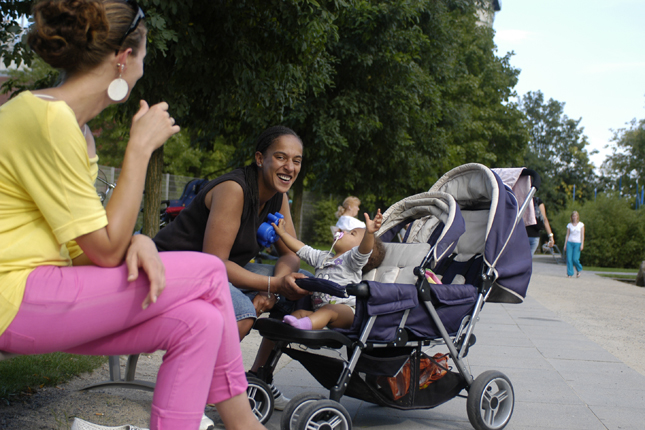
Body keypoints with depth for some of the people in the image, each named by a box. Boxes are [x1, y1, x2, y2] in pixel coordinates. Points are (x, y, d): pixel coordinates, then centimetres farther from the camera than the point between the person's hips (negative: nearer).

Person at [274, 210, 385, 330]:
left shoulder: (351, 258, 5)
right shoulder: (322, 257, 29)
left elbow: (363, 251, -17)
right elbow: (302, 249, 33)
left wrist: (369, 233, -37)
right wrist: (282, 233, 34)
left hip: (346, 311, -8)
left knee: (329, 310, -36)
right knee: (300, 312, -14)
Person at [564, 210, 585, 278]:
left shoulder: (581, 225, 5)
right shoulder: (569, 225, 9)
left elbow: (582, 235, 3)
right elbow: (567, 235, 10)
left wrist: (582, 244, -7)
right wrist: (565, 245, 6)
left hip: (577, 243, -2)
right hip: (569, 243, 2)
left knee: (575, 259, -10)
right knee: (569, 259, -6)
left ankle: (579, 270, 17)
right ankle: (569, 274, 0)